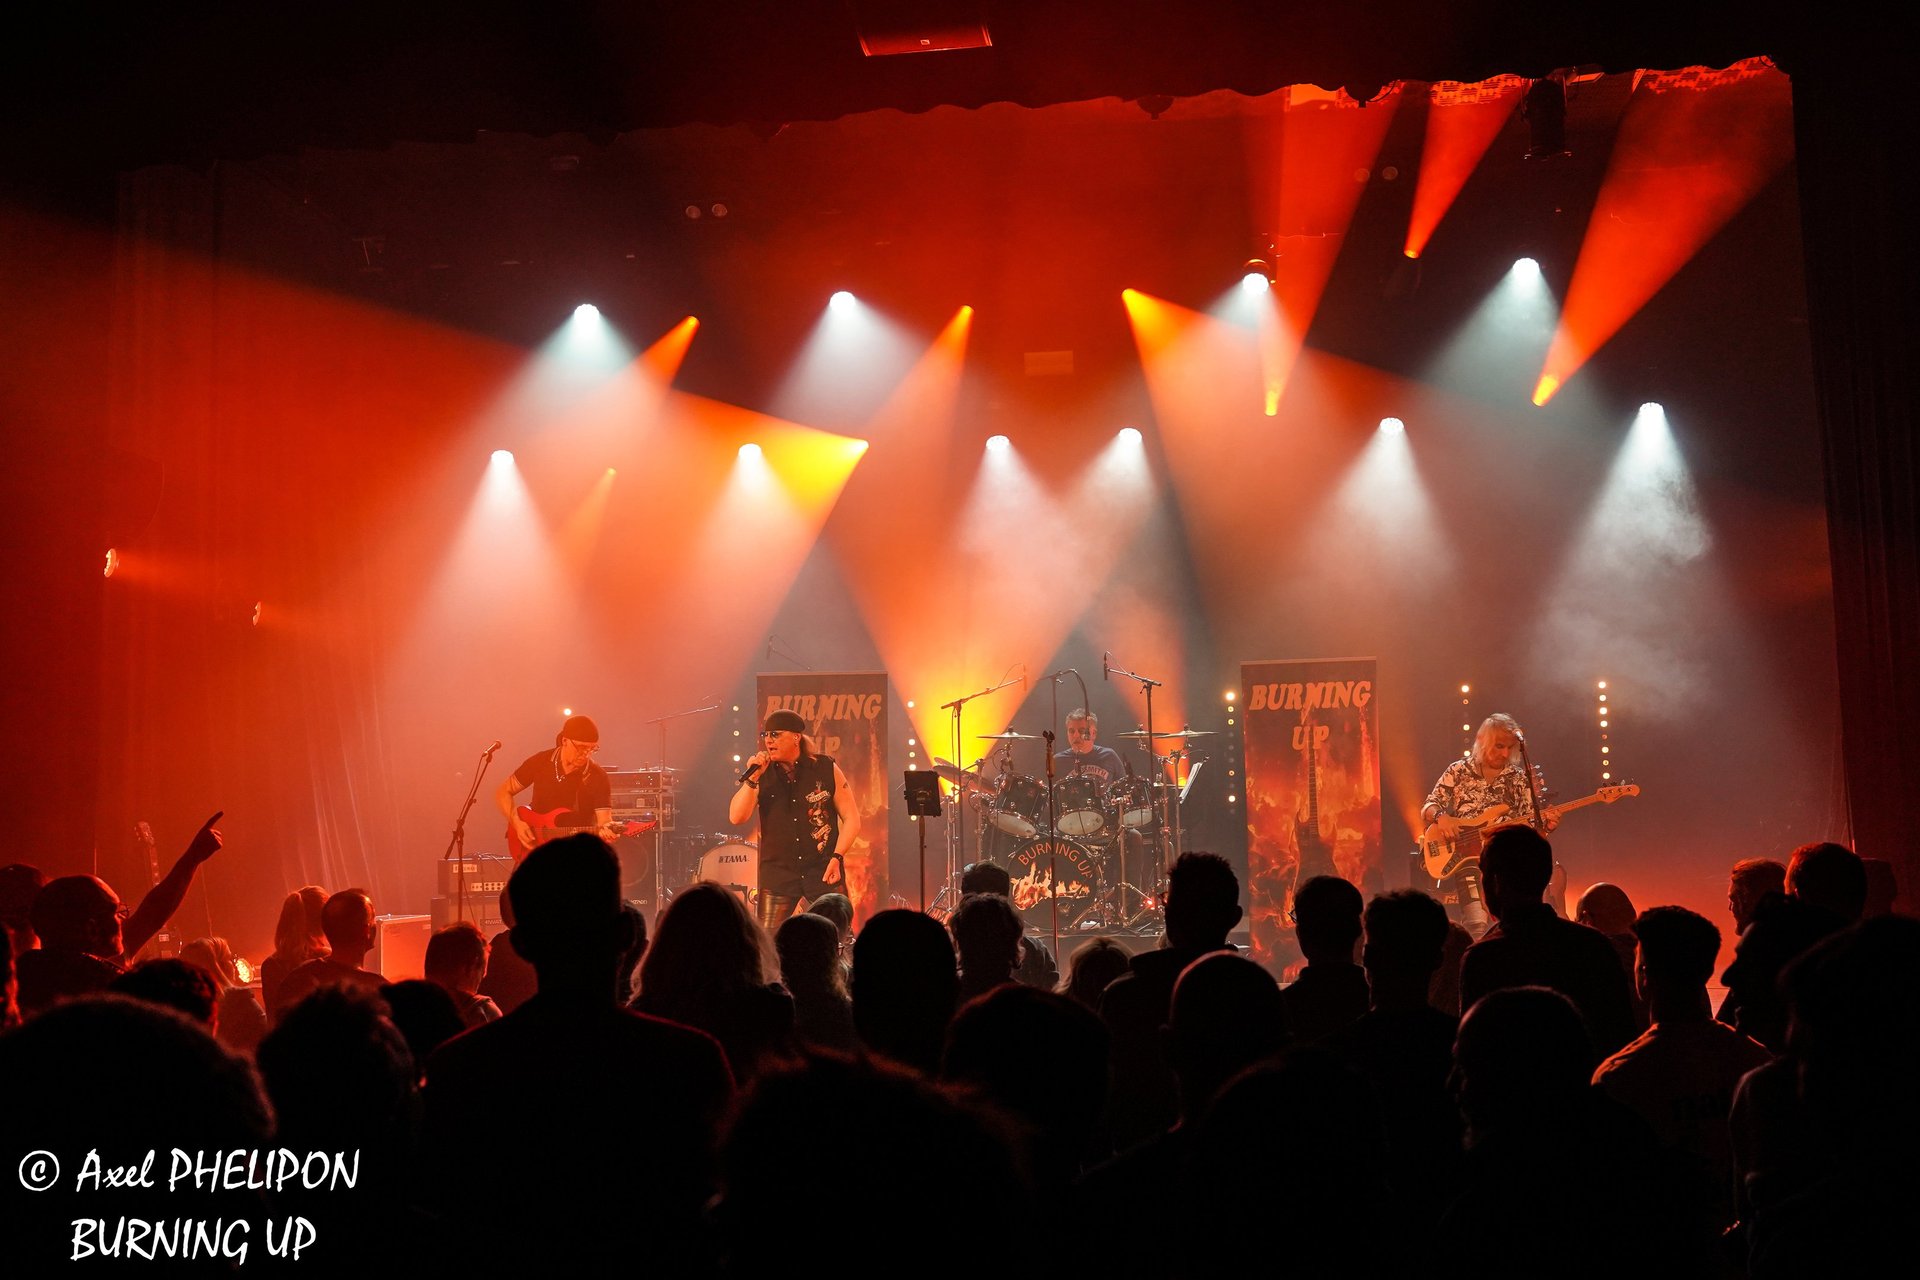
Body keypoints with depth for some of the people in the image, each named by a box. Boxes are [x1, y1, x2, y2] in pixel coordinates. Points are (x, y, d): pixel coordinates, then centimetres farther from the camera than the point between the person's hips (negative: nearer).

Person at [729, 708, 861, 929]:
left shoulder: (826, 769, -1)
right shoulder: (762, 773, 3)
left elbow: (851, 818, 1)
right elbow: (736, 818, -7)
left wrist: (837, 857, -9)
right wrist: (753, 778, -15)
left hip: (824, 870, -1)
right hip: (778, 871, 1)